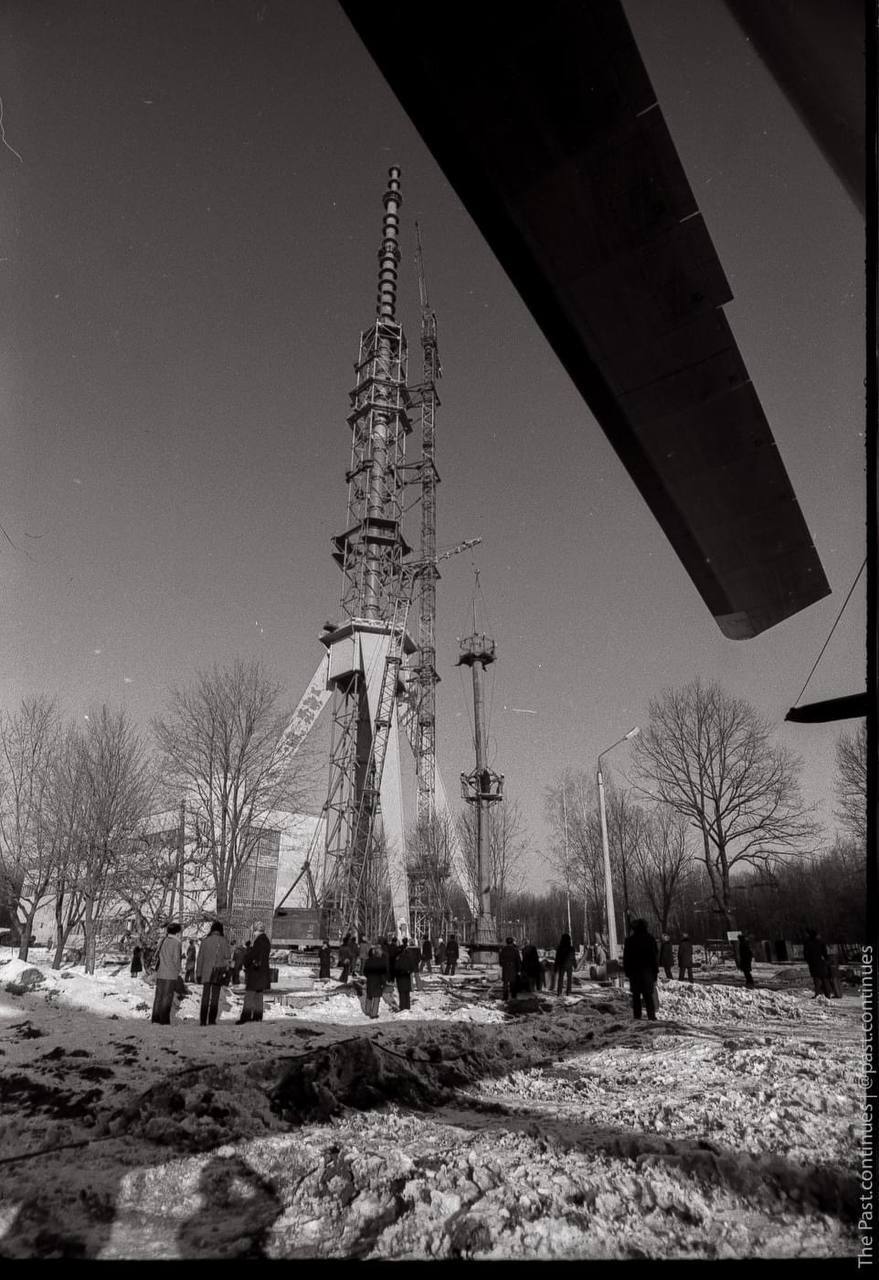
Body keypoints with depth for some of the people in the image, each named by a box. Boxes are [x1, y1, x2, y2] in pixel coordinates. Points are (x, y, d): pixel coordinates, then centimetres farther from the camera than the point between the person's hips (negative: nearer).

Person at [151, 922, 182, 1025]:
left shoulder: (162, 941, 9)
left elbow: (157, 956, 11)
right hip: (171, 975, -7)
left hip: (159, 974, 7)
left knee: (159, 996, 13)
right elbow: (176, 959, -13)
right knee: (167, 997, -1)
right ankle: (164, 1021, 0)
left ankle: (155, 1019, 18)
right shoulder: (176, 943, -12)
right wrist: (178, 971, 4)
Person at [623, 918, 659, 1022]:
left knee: (636, 995, 6)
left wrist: (626, 971, 8)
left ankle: (637, 1016, 4)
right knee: (648, 994, 3)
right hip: (647, 970, 0)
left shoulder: (630, 940, 0)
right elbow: (655, 956, 0)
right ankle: (651, 1016, -4)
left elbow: (626, 957, 2)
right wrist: (655, 970, 4)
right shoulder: (650, 939, 0)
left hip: (633, 971, 0)